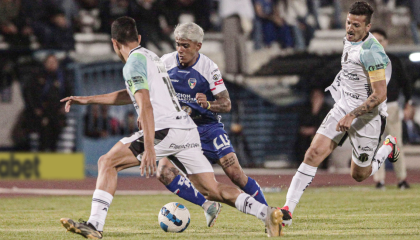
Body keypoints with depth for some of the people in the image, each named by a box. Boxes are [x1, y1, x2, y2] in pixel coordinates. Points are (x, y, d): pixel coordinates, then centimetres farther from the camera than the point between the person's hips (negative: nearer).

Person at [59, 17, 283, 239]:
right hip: (188, 129, 8)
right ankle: (266, 213, -4)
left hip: (165, 130, -8)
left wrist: (149, 148, -26)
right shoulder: (151, 56, 24)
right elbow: (131, 95, 37)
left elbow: (145, 106, -17)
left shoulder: (134, 63, -4)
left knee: (107, 163, -1)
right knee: (213, 190, 10)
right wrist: (87, 100, 38)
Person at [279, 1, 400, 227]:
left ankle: (389, 147, 36)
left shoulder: (371, 53, -24)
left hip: (367, 115, -7)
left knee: (359, 175, 7)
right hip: (343, 107, 7)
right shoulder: (349, 40, 2)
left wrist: (351, 116, -26)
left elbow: (379, 95, -25)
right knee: (314, 153, -10)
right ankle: (287, 210, -11)